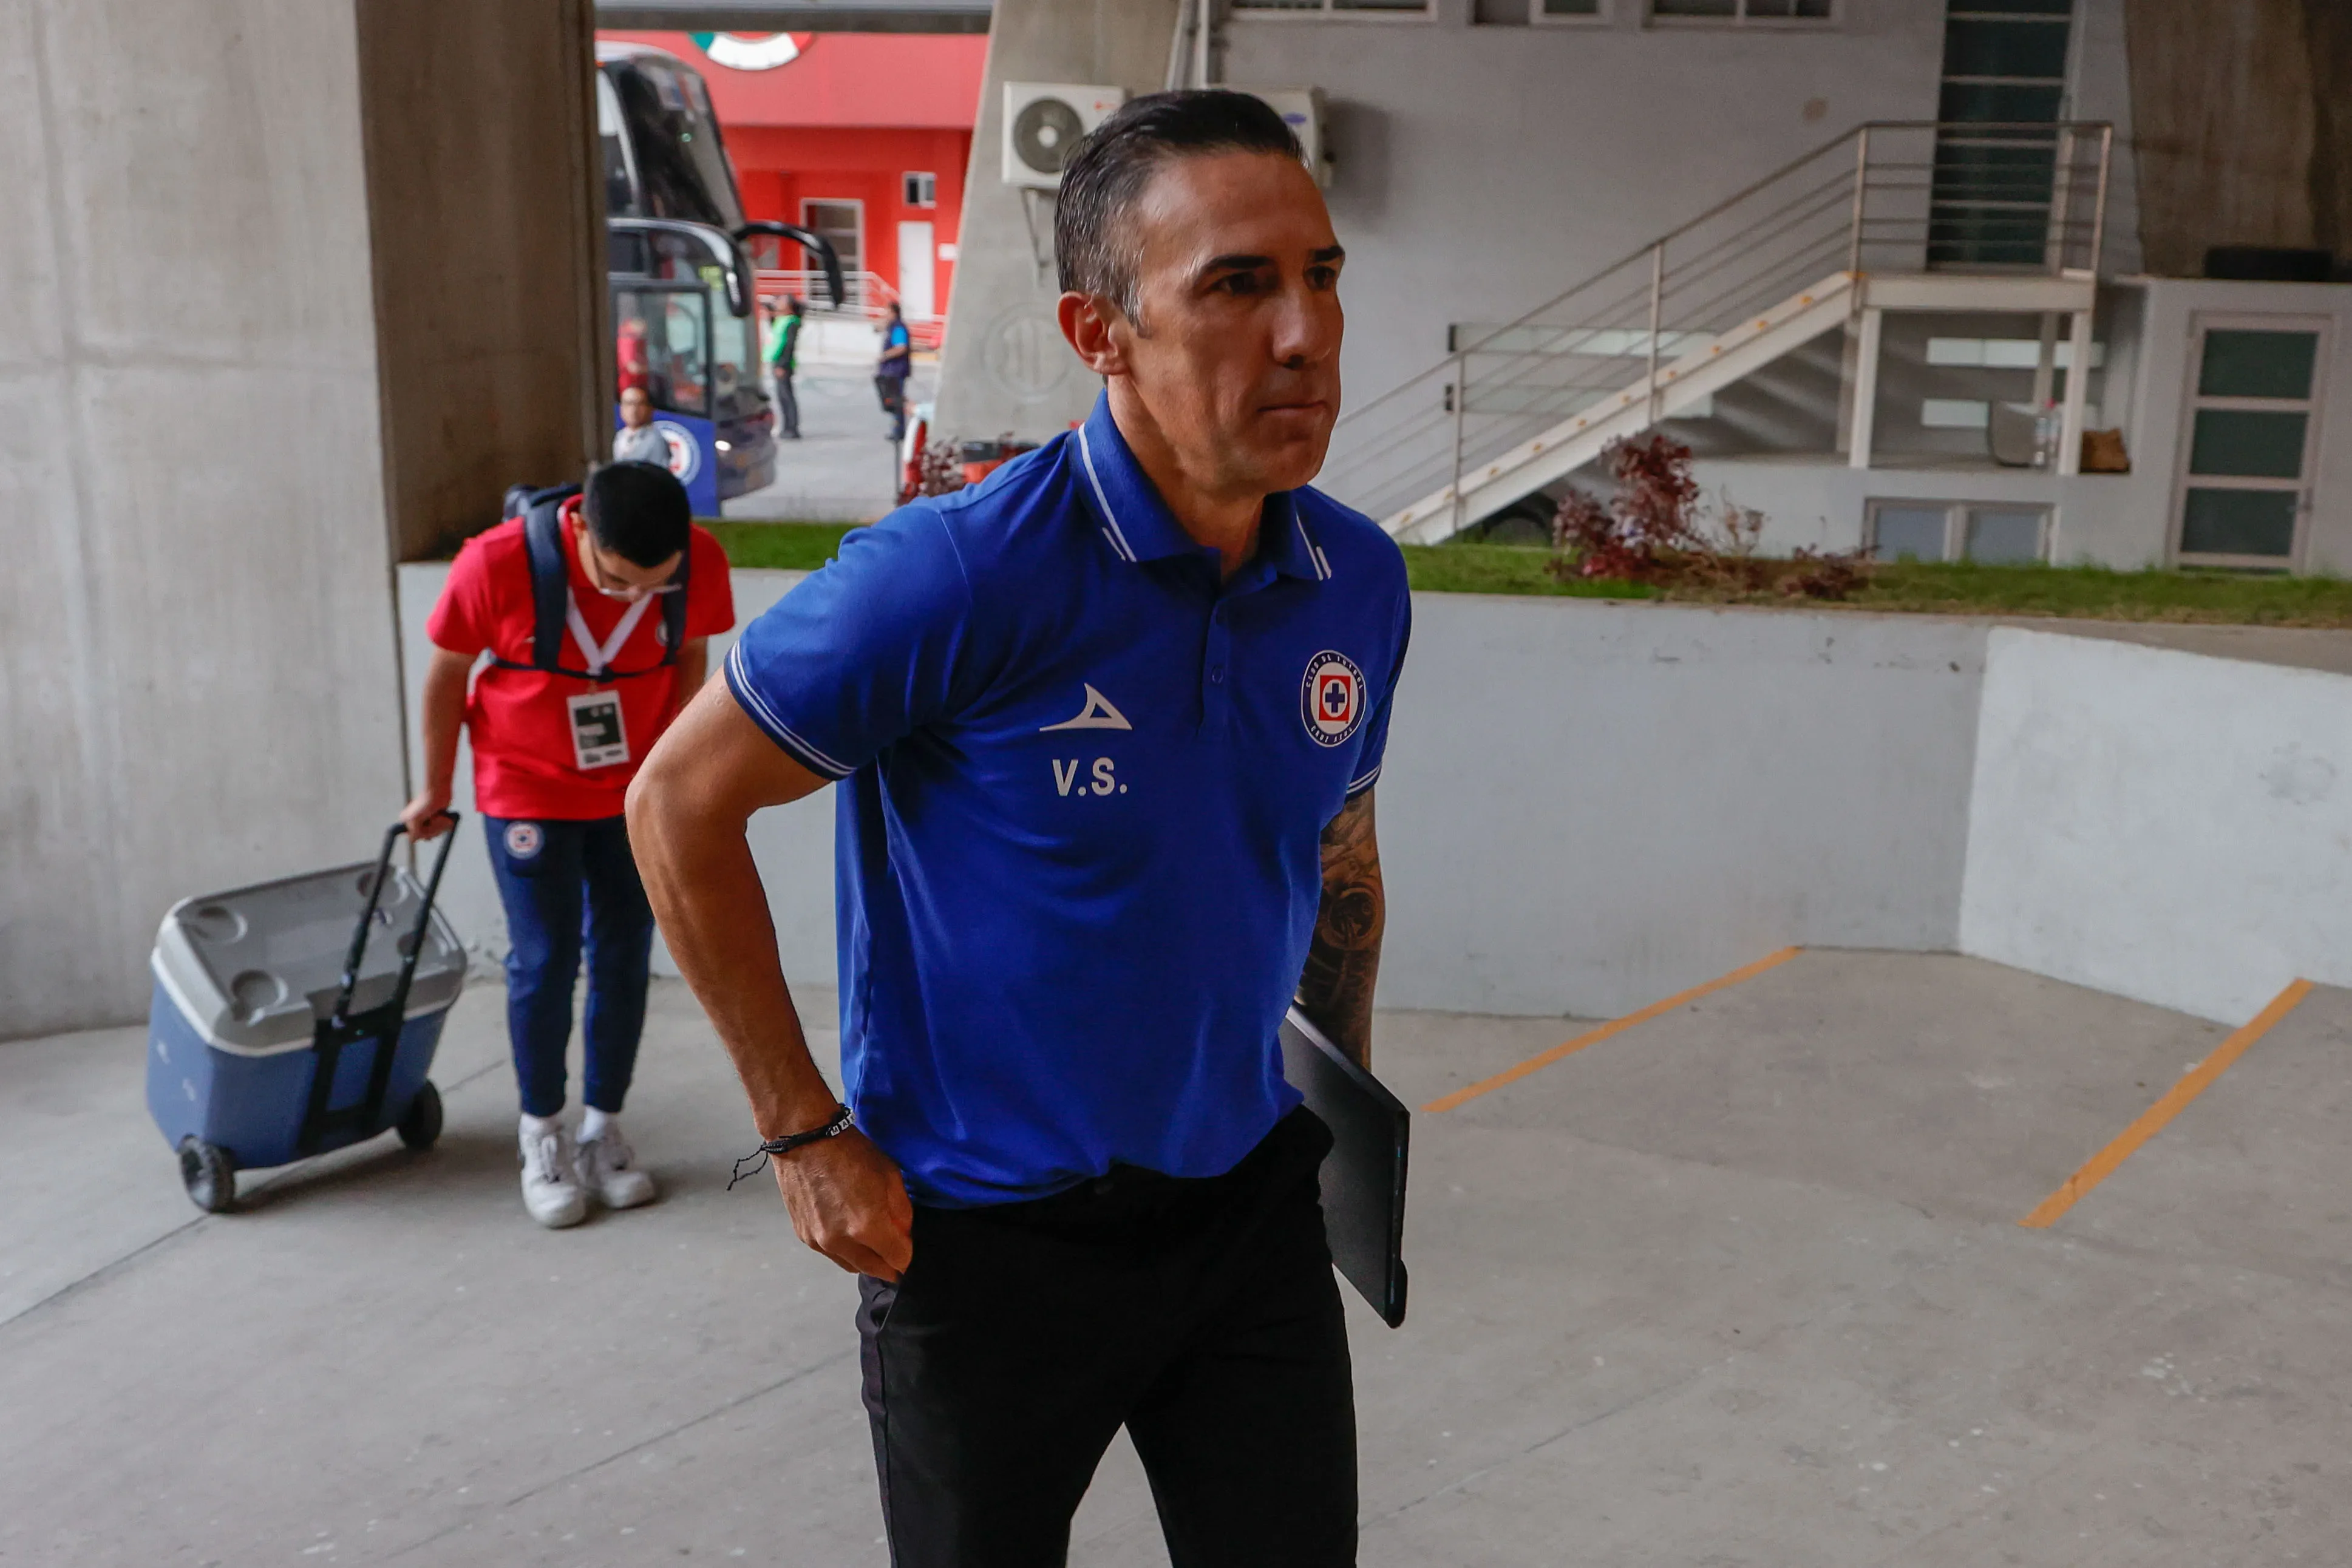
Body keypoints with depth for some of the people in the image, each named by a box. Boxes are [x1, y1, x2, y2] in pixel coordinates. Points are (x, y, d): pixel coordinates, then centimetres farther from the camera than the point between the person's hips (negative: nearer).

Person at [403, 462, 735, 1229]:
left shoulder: (701, 562, -21)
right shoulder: (496, 564, -26)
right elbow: (447, 674, -10)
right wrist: (435, 790, 2)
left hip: (634, 790, 2)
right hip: (528, 788, -2)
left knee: (624, 956, 5)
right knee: (545, 959, -3)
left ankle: (603, 1128, 23)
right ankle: (543, 1135, 17)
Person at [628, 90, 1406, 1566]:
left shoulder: (1360, 582, -4)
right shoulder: (959, 576, -23)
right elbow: (679, 805, -14)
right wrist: (805, 1135, -12)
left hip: (1249, 1207, 5)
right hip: (988, 1236, -4)